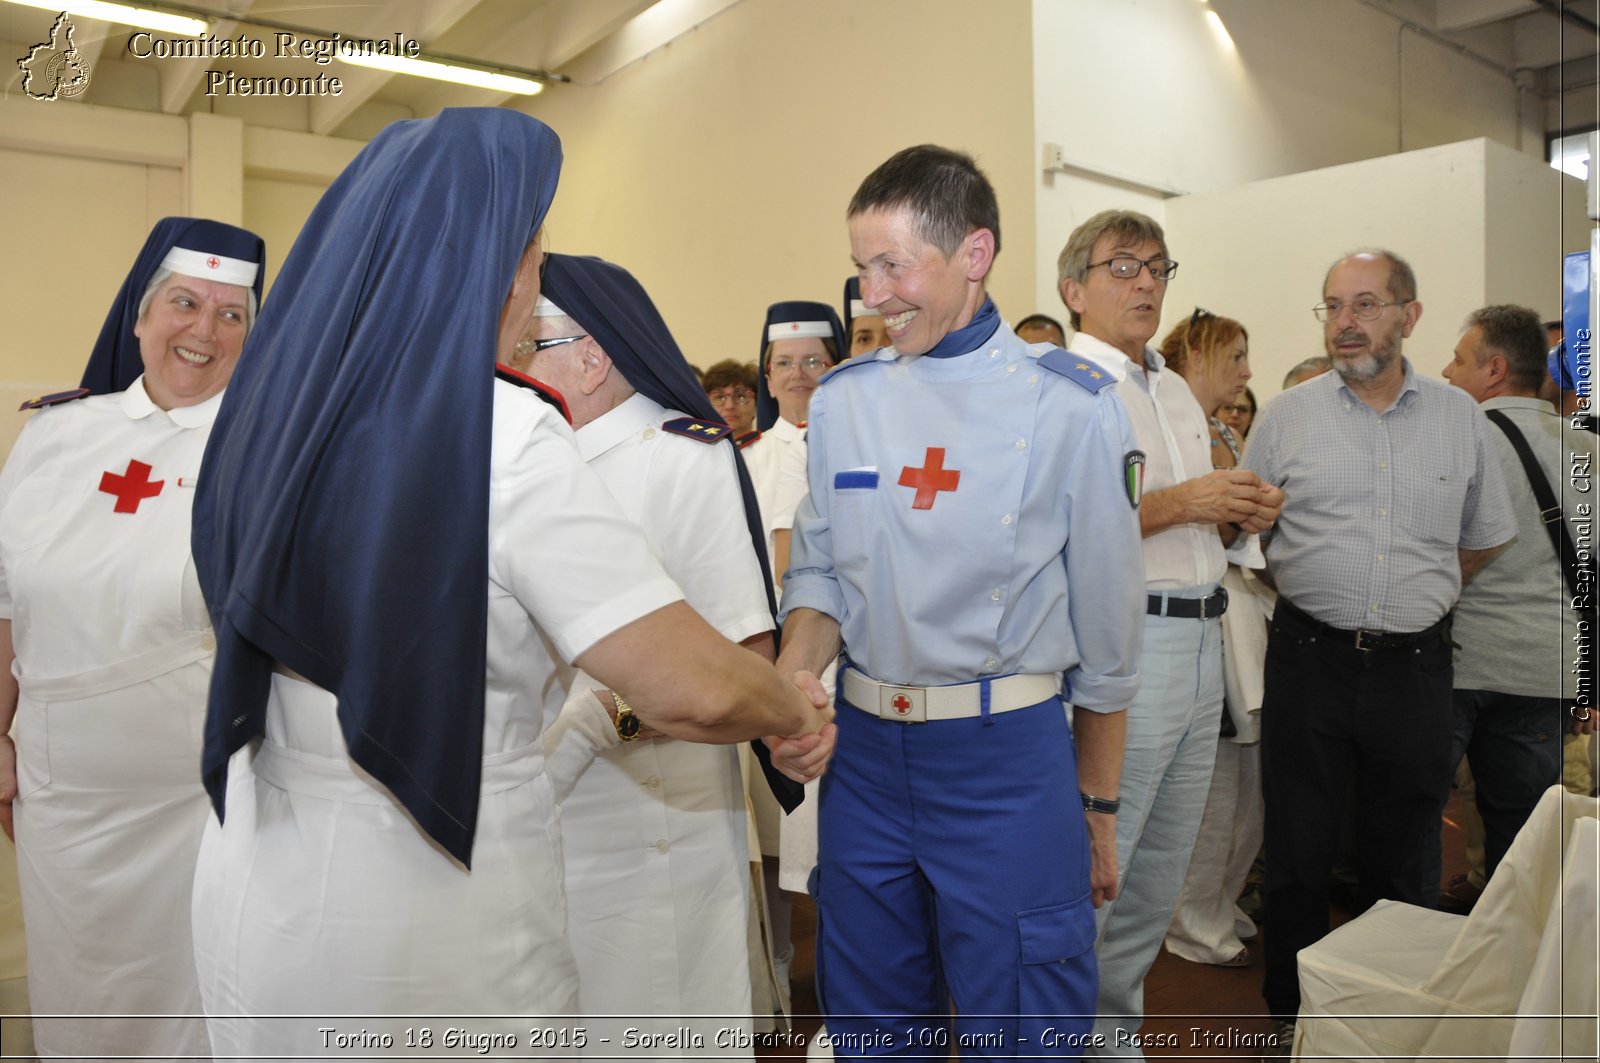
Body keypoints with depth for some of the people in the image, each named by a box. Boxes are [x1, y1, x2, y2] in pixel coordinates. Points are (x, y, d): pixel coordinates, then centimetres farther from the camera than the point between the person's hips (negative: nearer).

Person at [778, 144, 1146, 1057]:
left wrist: (1099, 808, 4)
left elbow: (1107, 630, -2)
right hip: (864, 752, 4)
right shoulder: (842, 399, 4)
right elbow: (819, 572, 8)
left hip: (1008, 760, -3)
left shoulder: (1072, 406, -8)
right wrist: (793, 673, -13)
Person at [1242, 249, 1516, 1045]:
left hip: (1415, 665, 2)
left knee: (1400, 856, 15)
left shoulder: (1459, 416, 6)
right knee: (1298, 849, 7)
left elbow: (1485, 537, 16)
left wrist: (1420, 593, 10)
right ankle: (1290, 1012, 24)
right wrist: (1317, 588, 3)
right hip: (1310, 658, -1)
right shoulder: (1286, 415, 1)